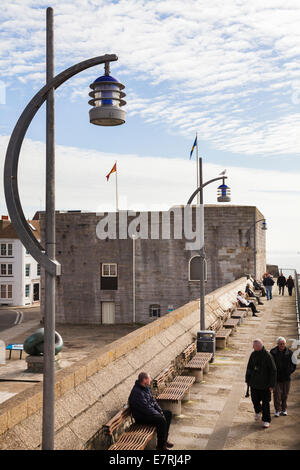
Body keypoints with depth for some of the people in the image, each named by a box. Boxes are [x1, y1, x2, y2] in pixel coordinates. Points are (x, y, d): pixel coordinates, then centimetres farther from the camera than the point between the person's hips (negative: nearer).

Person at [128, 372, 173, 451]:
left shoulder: (146, 387, 3)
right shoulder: (137, 392, -28)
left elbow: (152, 400, 13)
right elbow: (146, 408, -27)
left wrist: (160, 411, 3)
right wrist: (158, 414, -17)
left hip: (150, 411, 11)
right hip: (141, 417, -10)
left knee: (168, 413, 8)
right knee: (161, 420, -27)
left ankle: (164, 439, 14)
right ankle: (160, 446, -12)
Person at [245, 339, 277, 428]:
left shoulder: (268, 356, -16)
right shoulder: (253, 354, 0)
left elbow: (273, 371, -11)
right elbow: (249, 367, 12)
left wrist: (271, 385, -12)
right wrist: (247, 380, 12)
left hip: (264, 384, -4)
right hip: (254, 382, 4)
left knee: (265, 402, 2)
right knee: (254, 399, 12)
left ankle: (266, 420, 15)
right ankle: (257, 411, 43)